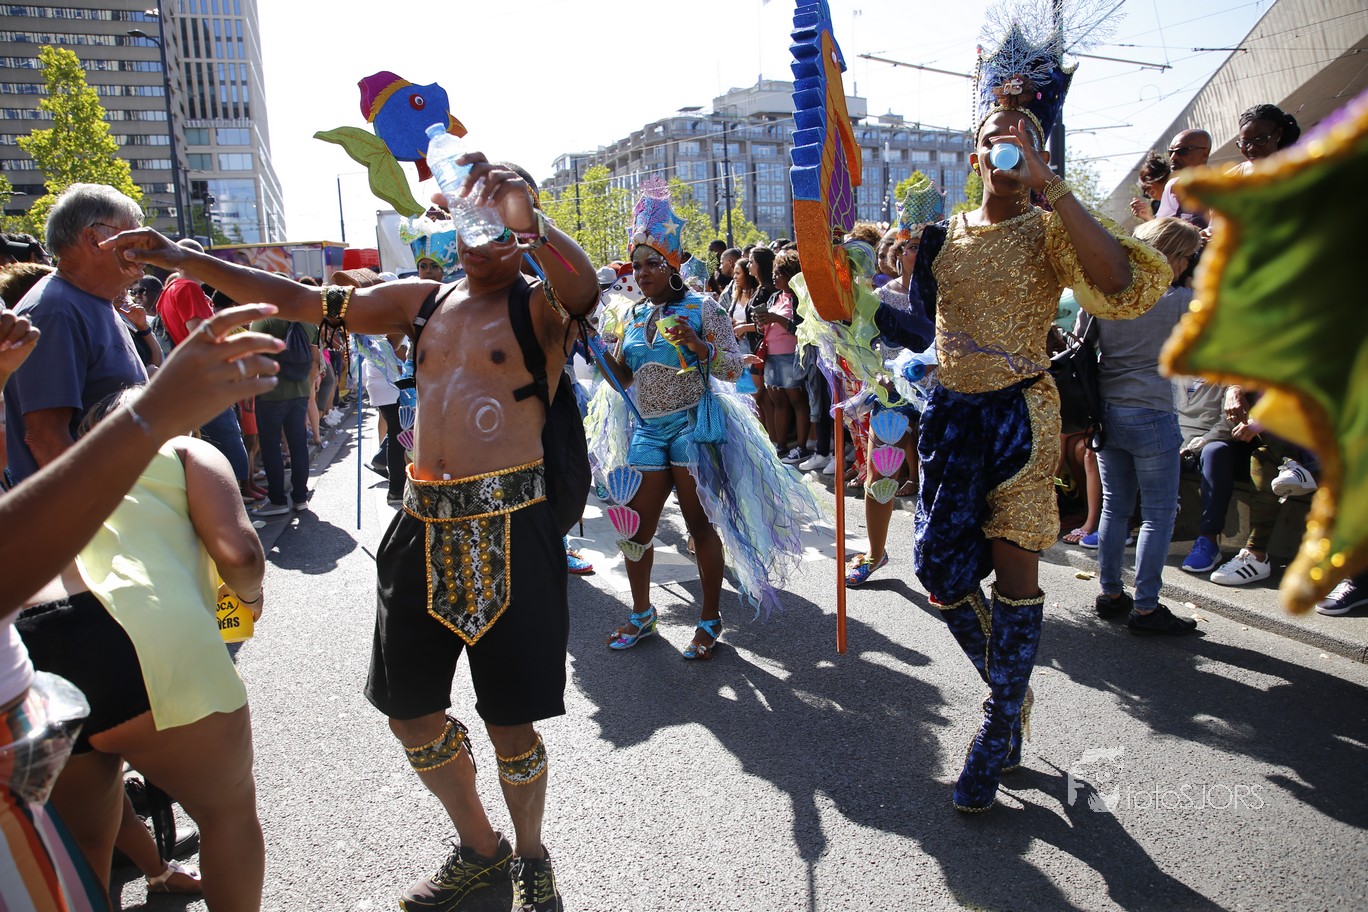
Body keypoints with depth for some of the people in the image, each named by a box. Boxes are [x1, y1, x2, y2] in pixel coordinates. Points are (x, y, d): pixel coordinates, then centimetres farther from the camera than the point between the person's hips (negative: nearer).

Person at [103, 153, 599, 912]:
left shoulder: (538, 309, -2)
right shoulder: (423, 302, 14)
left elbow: (583, 288, -28)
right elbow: (299, 301, 16)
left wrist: (519, 206, -26)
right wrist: (182, 259, 13)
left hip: (509, 529, -6)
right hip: (423, 527, 6)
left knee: (511, 721, 4)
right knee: (409, 710, 16)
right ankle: (479, 849, 40)